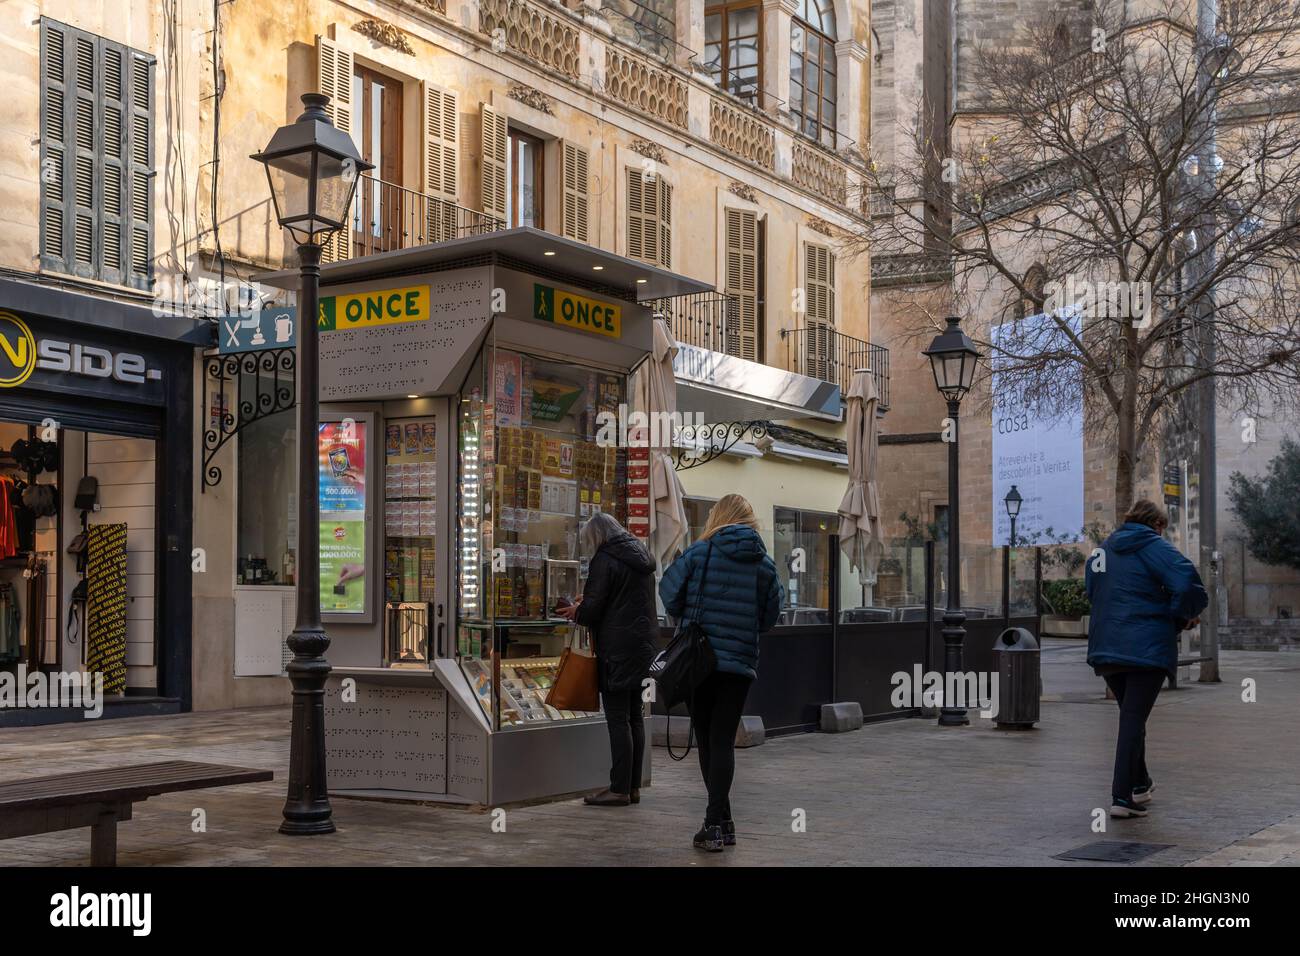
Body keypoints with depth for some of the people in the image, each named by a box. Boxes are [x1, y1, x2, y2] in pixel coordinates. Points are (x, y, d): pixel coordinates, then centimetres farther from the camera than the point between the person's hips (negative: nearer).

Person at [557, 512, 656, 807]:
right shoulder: (641, 558, 16)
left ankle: (619, 789, -4)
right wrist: (584, 606, 23)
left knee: (618, 719, -6)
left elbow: (592, 610, -14)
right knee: (634, 716, 12)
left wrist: (576, 611, 8)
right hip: (643, 645, 9)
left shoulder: (605, 560, -11)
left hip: (617, 649, -9)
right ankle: (633, 786, 17)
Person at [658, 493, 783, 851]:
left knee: (707, 740, 9)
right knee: (723, 741, 4)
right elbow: (768, 619, 5)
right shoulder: (763, 564, 2)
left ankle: (721, 823, 10)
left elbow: (670, 596, -1)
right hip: (740, 664, 1)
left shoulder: (698, 553, -4)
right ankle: (716, 822, -4)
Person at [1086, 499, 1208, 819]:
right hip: (1146, 647, -6)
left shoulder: (1103, 549, 14)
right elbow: (1188, 583, -20)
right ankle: (1122, 796, -8)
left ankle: (1139, 784, 30)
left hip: (1105, 646, 6)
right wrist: (1184, 616, -2)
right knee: (1134, 718, -5)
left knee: (1130, 715, 21)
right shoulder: (1155, 547, -8)